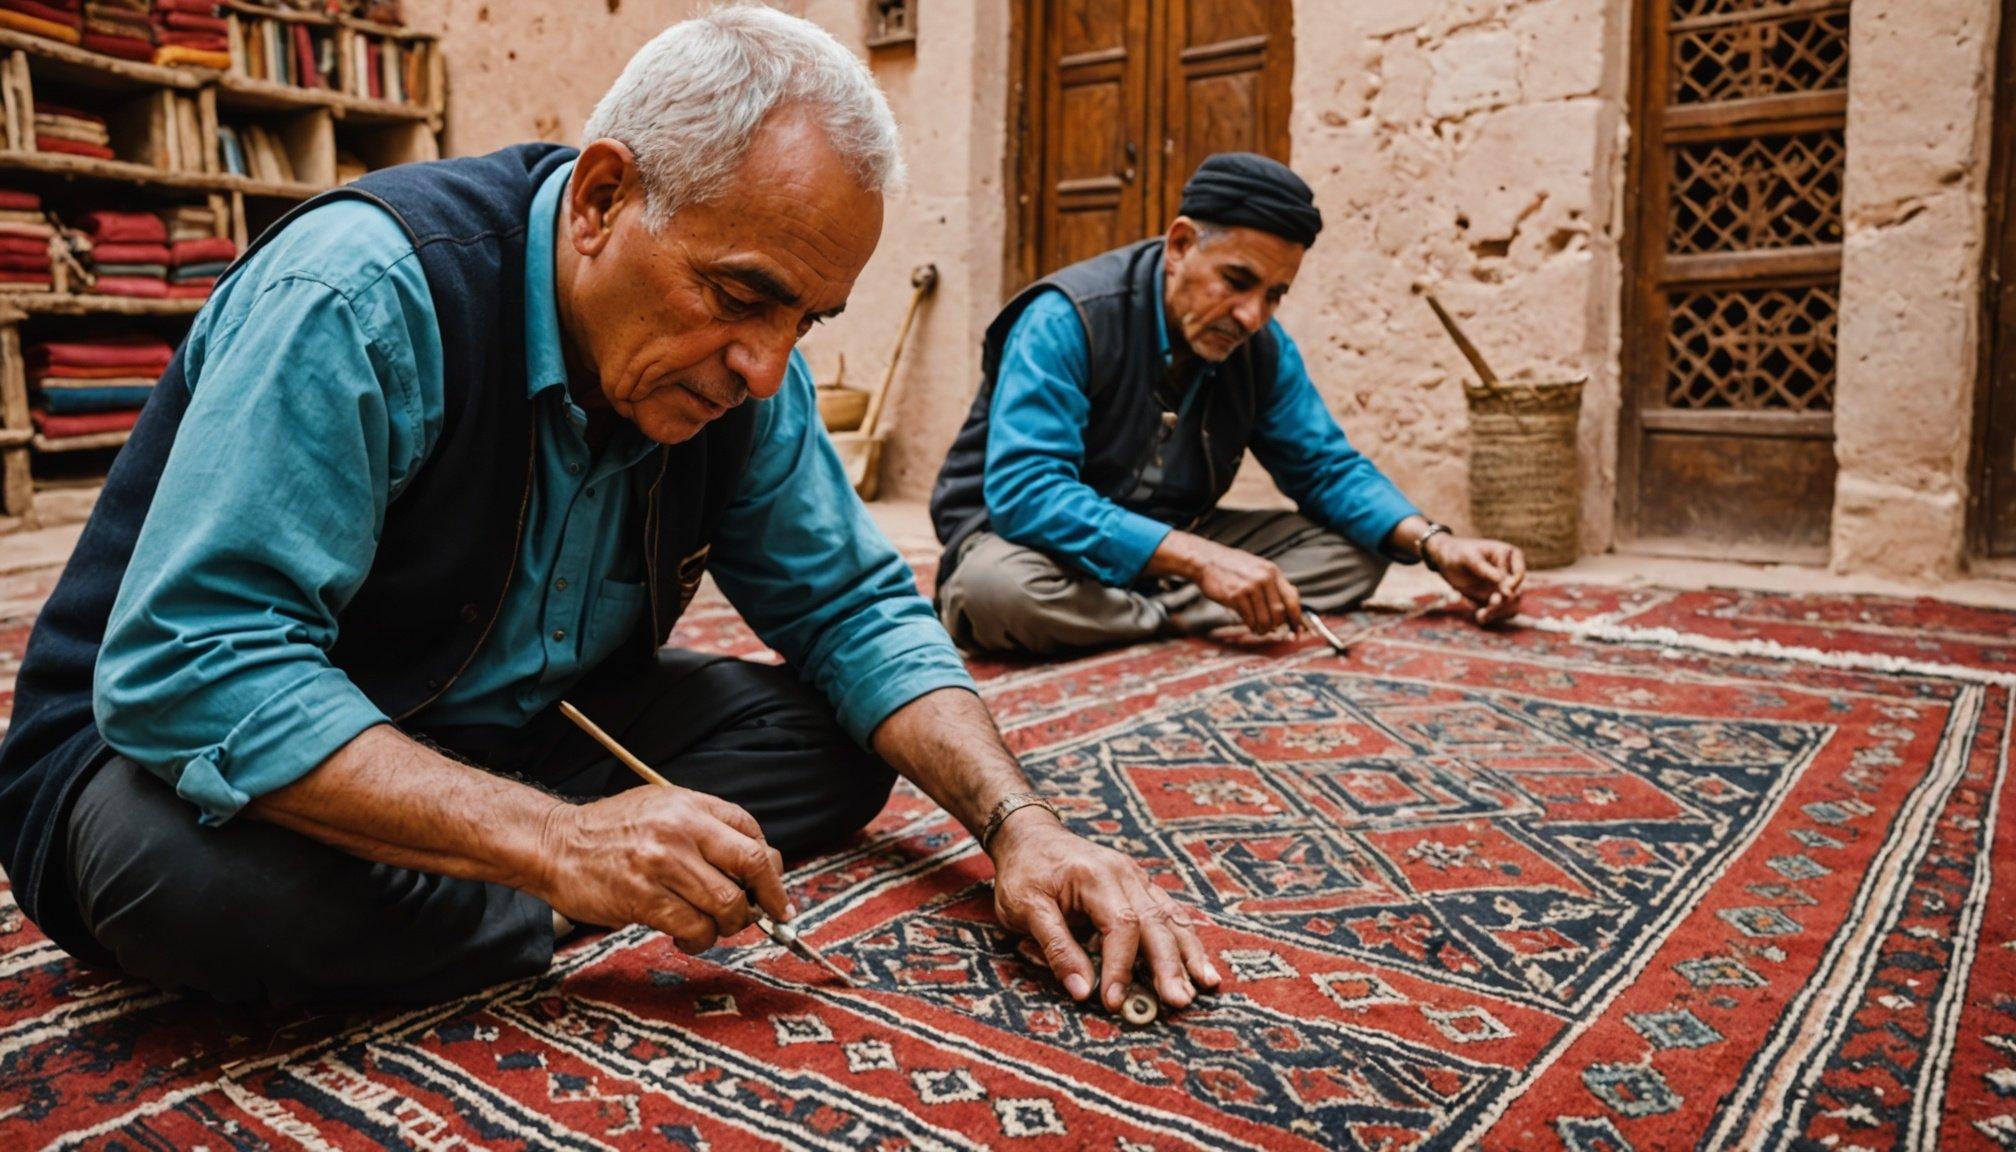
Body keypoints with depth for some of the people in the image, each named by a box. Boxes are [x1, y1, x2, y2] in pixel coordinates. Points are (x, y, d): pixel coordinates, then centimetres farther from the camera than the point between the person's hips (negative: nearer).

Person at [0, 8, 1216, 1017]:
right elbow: (190, 669, -32)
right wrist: (559, 844, -38)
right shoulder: (368, 293, -28)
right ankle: (574, 923, -13)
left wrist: (1021, 824, -19)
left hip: (506, 739, 5)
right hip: (190, 746, -4)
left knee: (830, 741, -7)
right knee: (200, 867, -38)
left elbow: (855, 609, -5)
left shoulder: (737, 369, -9)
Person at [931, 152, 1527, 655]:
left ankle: (1158, 618, -21)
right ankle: (1198, 624, -20)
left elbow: (1327, 467, 5)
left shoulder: (1261, 346, -2)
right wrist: (1199, 559, -39)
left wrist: (1436, 544, -14)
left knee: (1359, 548, -5)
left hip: (1169, 546, 6)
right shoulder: (1066, 320, -23)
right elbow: (1024, 492, -33)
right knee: (998, 586, -41)